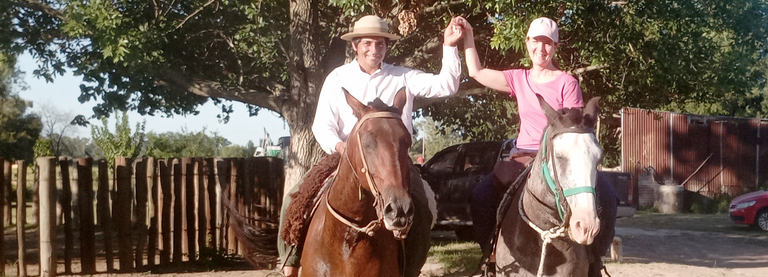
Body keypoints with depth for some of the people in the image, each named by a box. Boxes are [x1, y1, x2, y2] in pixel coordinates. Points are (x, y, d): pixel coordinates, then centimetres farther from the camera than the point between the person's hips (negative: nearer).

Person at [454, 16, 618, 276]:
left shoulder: (567, 83, -2)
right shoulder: (519, 79, 10)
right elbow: (476, 72, 15)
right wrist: (468, 35, 13)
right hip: (522, 155, 3)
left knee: (605, 196, -26)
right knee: (481, 195, -20)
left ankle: (594, 256, -7)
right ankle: (490, 252, -1)